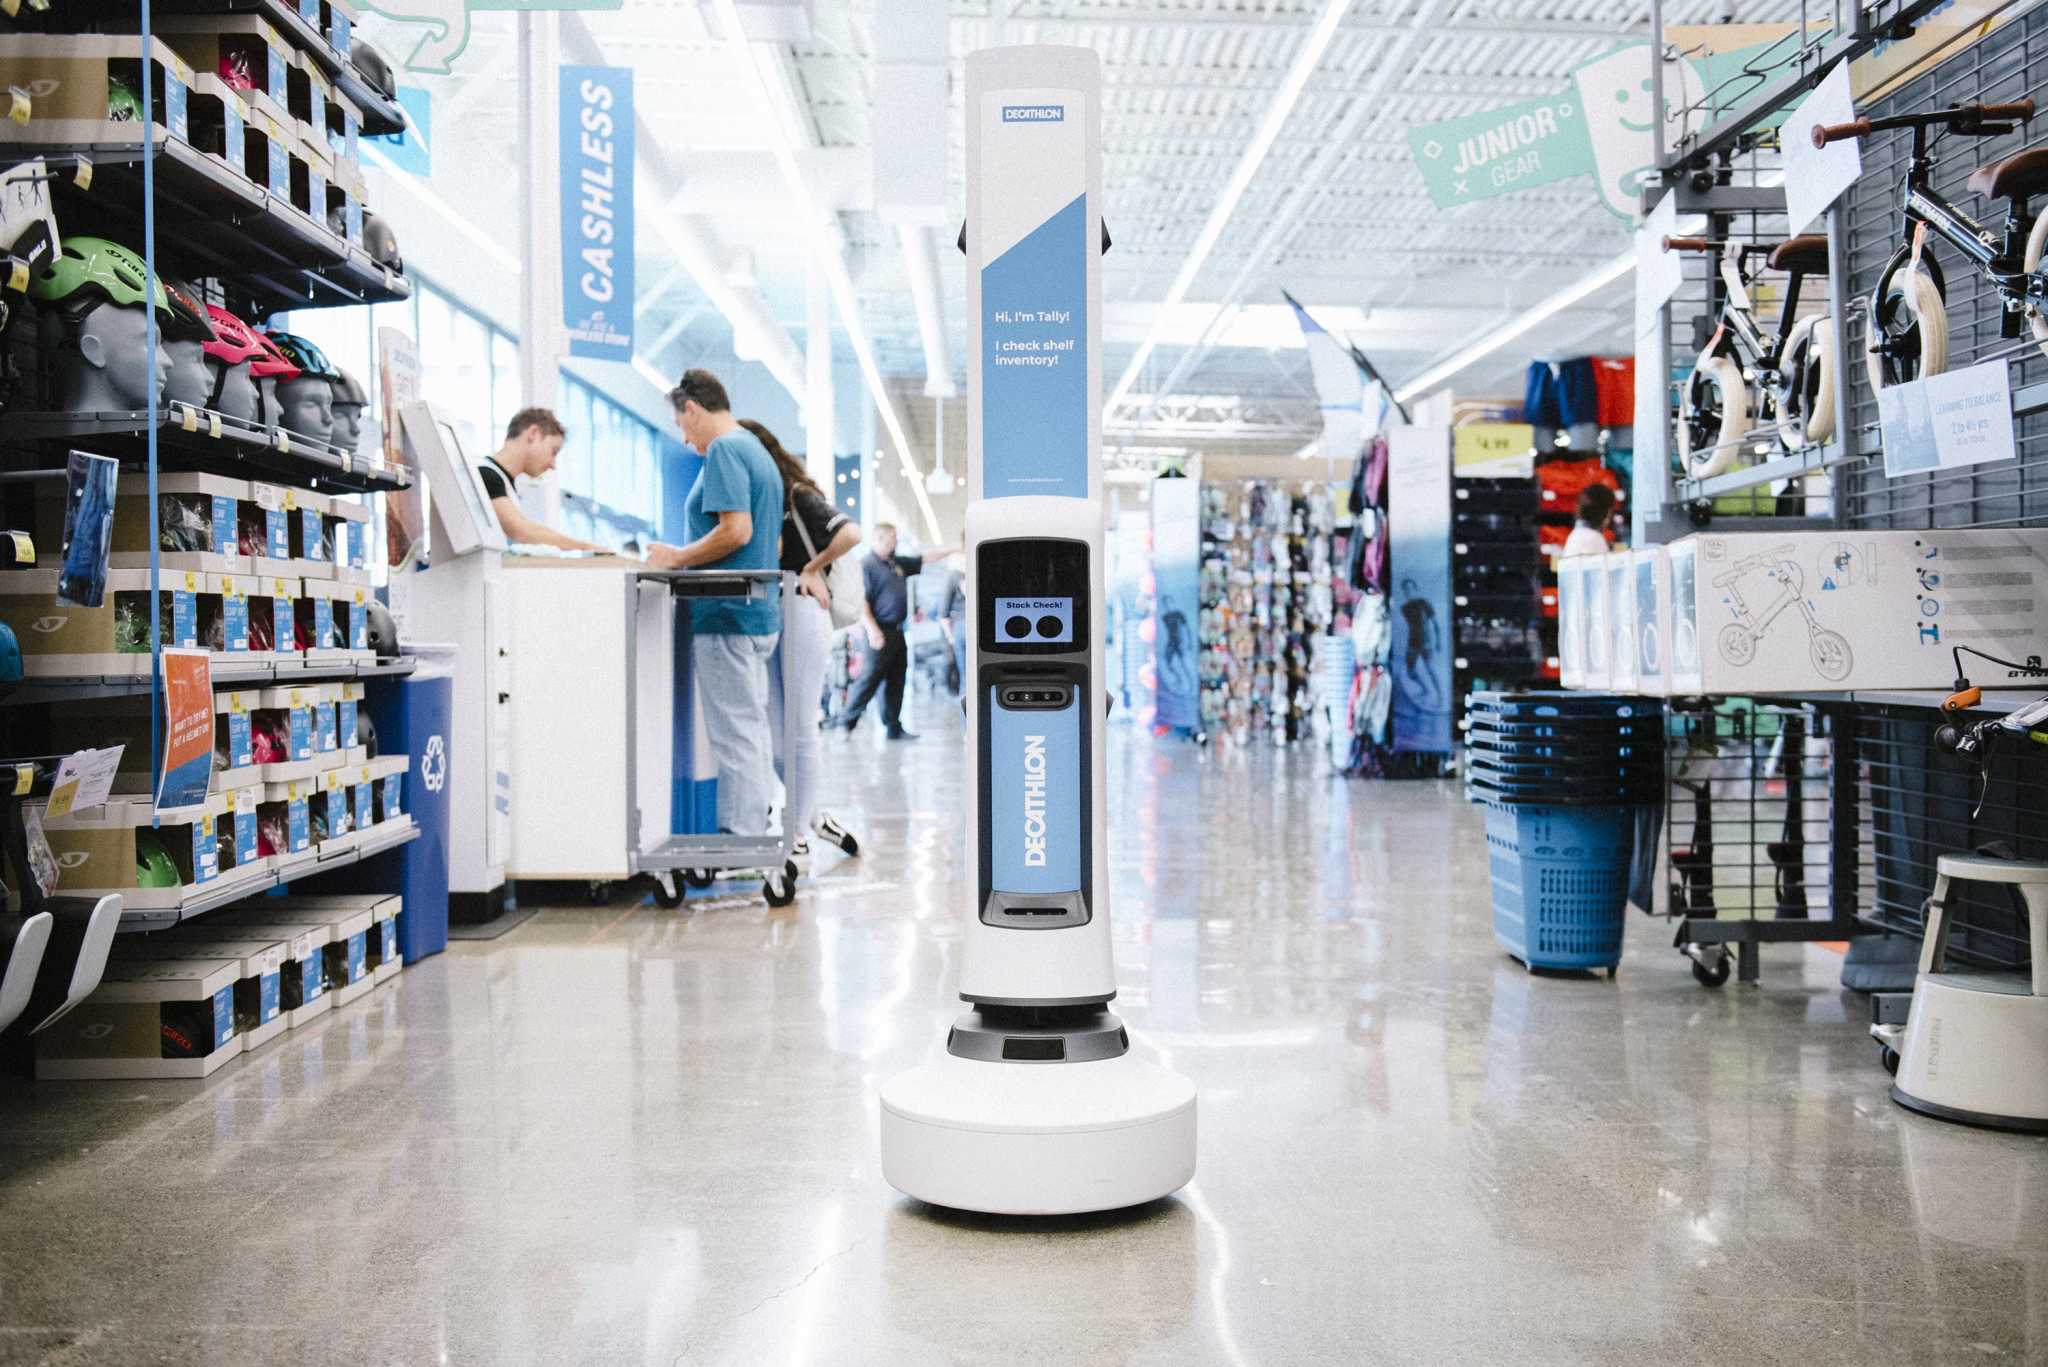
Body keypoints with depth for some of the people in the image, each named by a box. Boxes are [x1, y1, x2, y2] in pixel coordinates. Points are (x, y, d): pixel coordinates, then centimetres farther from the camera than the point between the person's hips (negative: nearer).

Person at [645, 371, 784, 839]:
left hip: (728, 616, -10)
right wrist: (687, 558, 22)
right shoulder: (759, 452, 20)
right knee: (752, 731, 13)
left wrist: (677, 557, -10)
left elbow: (735, 531, -22)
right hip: (760, 613, 10)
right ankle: (756, 837, 19)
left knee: (737, 736, -6)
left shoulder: (724, 450, -10)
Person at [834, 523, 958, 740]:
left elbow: (924, 559, 26)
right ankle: (846, 722, -3)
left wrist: (953, 549, 26)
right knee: (869, 680, -9)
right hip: (881, 633, -9)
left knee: (896, 682, 10)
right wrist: (872, 630, -24)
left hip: (897, 631, 9)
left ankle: (893, 727, 16)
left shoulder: (897, 563, 15)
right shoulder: (868, 566, -10)